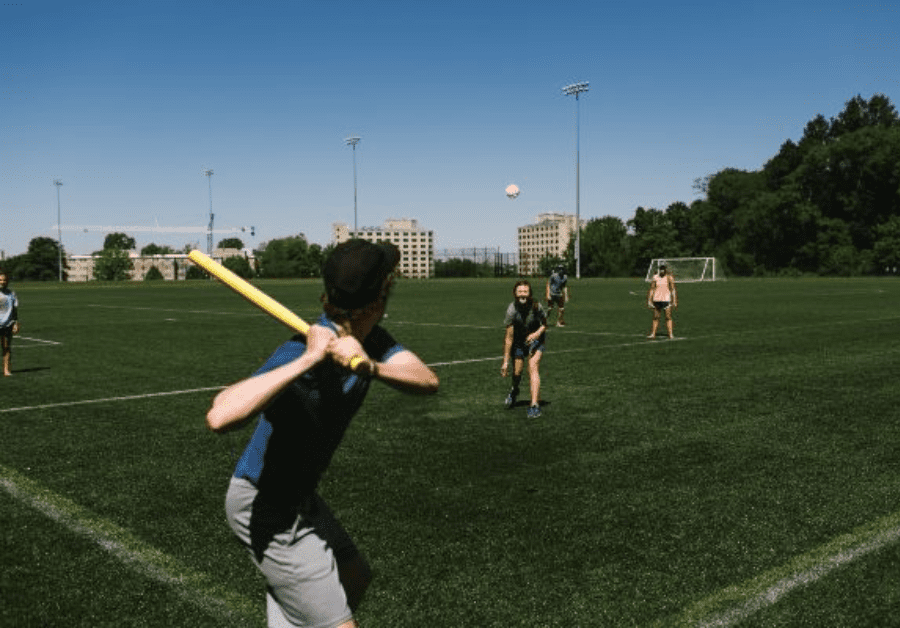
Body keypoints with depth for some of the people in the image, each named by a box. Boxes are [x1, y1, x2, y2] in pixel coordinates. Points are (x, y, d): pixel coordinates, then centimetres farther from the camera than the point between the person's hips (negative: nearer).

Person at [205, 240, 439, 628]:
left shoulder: (366, 339, -7)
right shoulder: (304, 350, -32)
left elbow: (427, 380, -23)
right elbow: (219, 417, -47)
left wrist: (370, 366, -42)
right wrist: (306, 361, -48)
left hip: (300, 497, 9)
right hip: (263, 506, -9)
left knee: (354, 580, 27)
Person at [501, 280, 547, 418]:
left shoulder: (537, 307, -23)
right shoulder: (512, 310, -25)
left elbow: (544, 325, -3)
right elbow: (509, 337, -22)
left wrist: (537, 333, -26)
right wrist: (505, 361, -21)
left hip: (535, 339, 0)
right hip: (518, 341, 1)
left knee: (533, 368, -18)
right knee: (517, 372, 0)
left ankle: (535, 405, -19)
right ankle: (514, 390, 37)